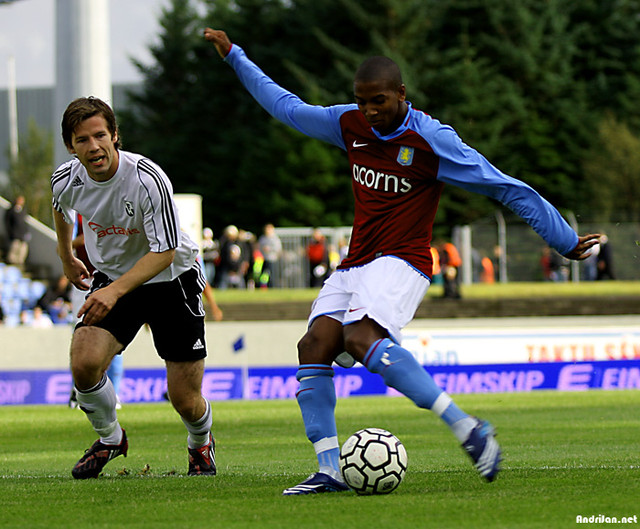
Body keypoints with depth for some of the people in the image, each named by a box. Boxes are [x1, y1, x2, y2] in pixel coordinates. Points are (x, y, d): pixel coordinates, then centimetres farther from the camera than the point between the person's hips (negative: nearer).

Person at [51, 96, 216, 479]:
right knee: (84, 364, -22)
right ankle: (110, 439, 9)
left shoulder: (148, 179, -29)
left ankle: (201, 444, 34)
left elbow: (164, 251, -26)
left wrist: (115, 291, -38)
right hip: (112, 278, 3)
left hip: (171, 279, -3)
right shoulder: (67, 181, -13)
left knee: (185, 400, -4)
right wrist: (66, 255, 26)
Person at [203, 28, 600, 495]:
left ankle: (468, 429, -34)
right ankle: (330, 470, -14)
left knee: (361, 338, -32)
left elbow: (508, 189, -7)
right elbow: (287, 107, 24)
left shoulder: (431, 140, -11)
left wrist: (566, 241, -3)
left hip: (401, 263, -7)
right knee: (315, 345, -14)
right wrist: (234, 55, 27)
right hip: (354, 265, 7)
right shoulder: (349, 125, 8)